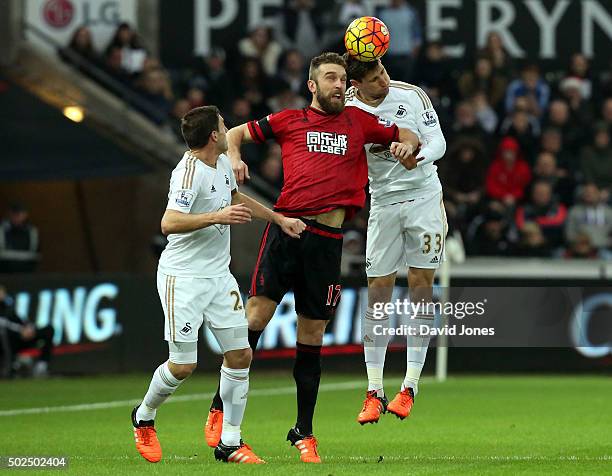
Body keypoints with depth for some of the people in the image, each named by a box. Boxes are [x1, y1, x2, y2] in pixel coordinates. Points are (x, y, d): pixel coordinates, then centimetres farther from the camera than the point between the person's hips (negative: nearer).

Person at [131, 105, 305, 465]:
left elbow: (236, 197, 29)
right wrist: (217, 216, -38)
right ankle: (143, 418, 22)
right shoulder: (190, 172, -20)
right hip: (183, 277, -8)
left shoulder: (223, 163, 7)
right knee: (184, 365, -6)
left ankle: (230, 442, 9)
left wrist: (279, 218, 30)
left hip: (219, 275, 8)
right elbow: (169, 223, -32)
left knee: (240, 355, 1)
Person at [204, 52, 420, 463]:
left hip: (328, 239, 2)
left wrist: (406, 145, 7)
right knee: (257, 314, -12)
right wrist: (234, 159, -1)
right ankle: (220, 409, -1)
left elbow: (407, 136, 29)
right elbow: (236, 133, 20)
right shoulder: (289, 120, 12)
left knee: (312, 336, 5)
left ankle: (304, 433, 13)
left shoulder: (359, 121, 17)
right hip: (286, 228, -2)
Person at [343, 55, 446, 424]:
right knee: (378, 290, -4)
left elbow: (438, 143, -5)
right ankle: (374, 392, 1)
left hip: (424, 196, 0)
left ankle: (410, 387, 1)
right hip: (383, 203, 0)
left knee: (421, 284, -4)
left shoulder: (412, 96, -7)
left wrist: (418, 157, -26)